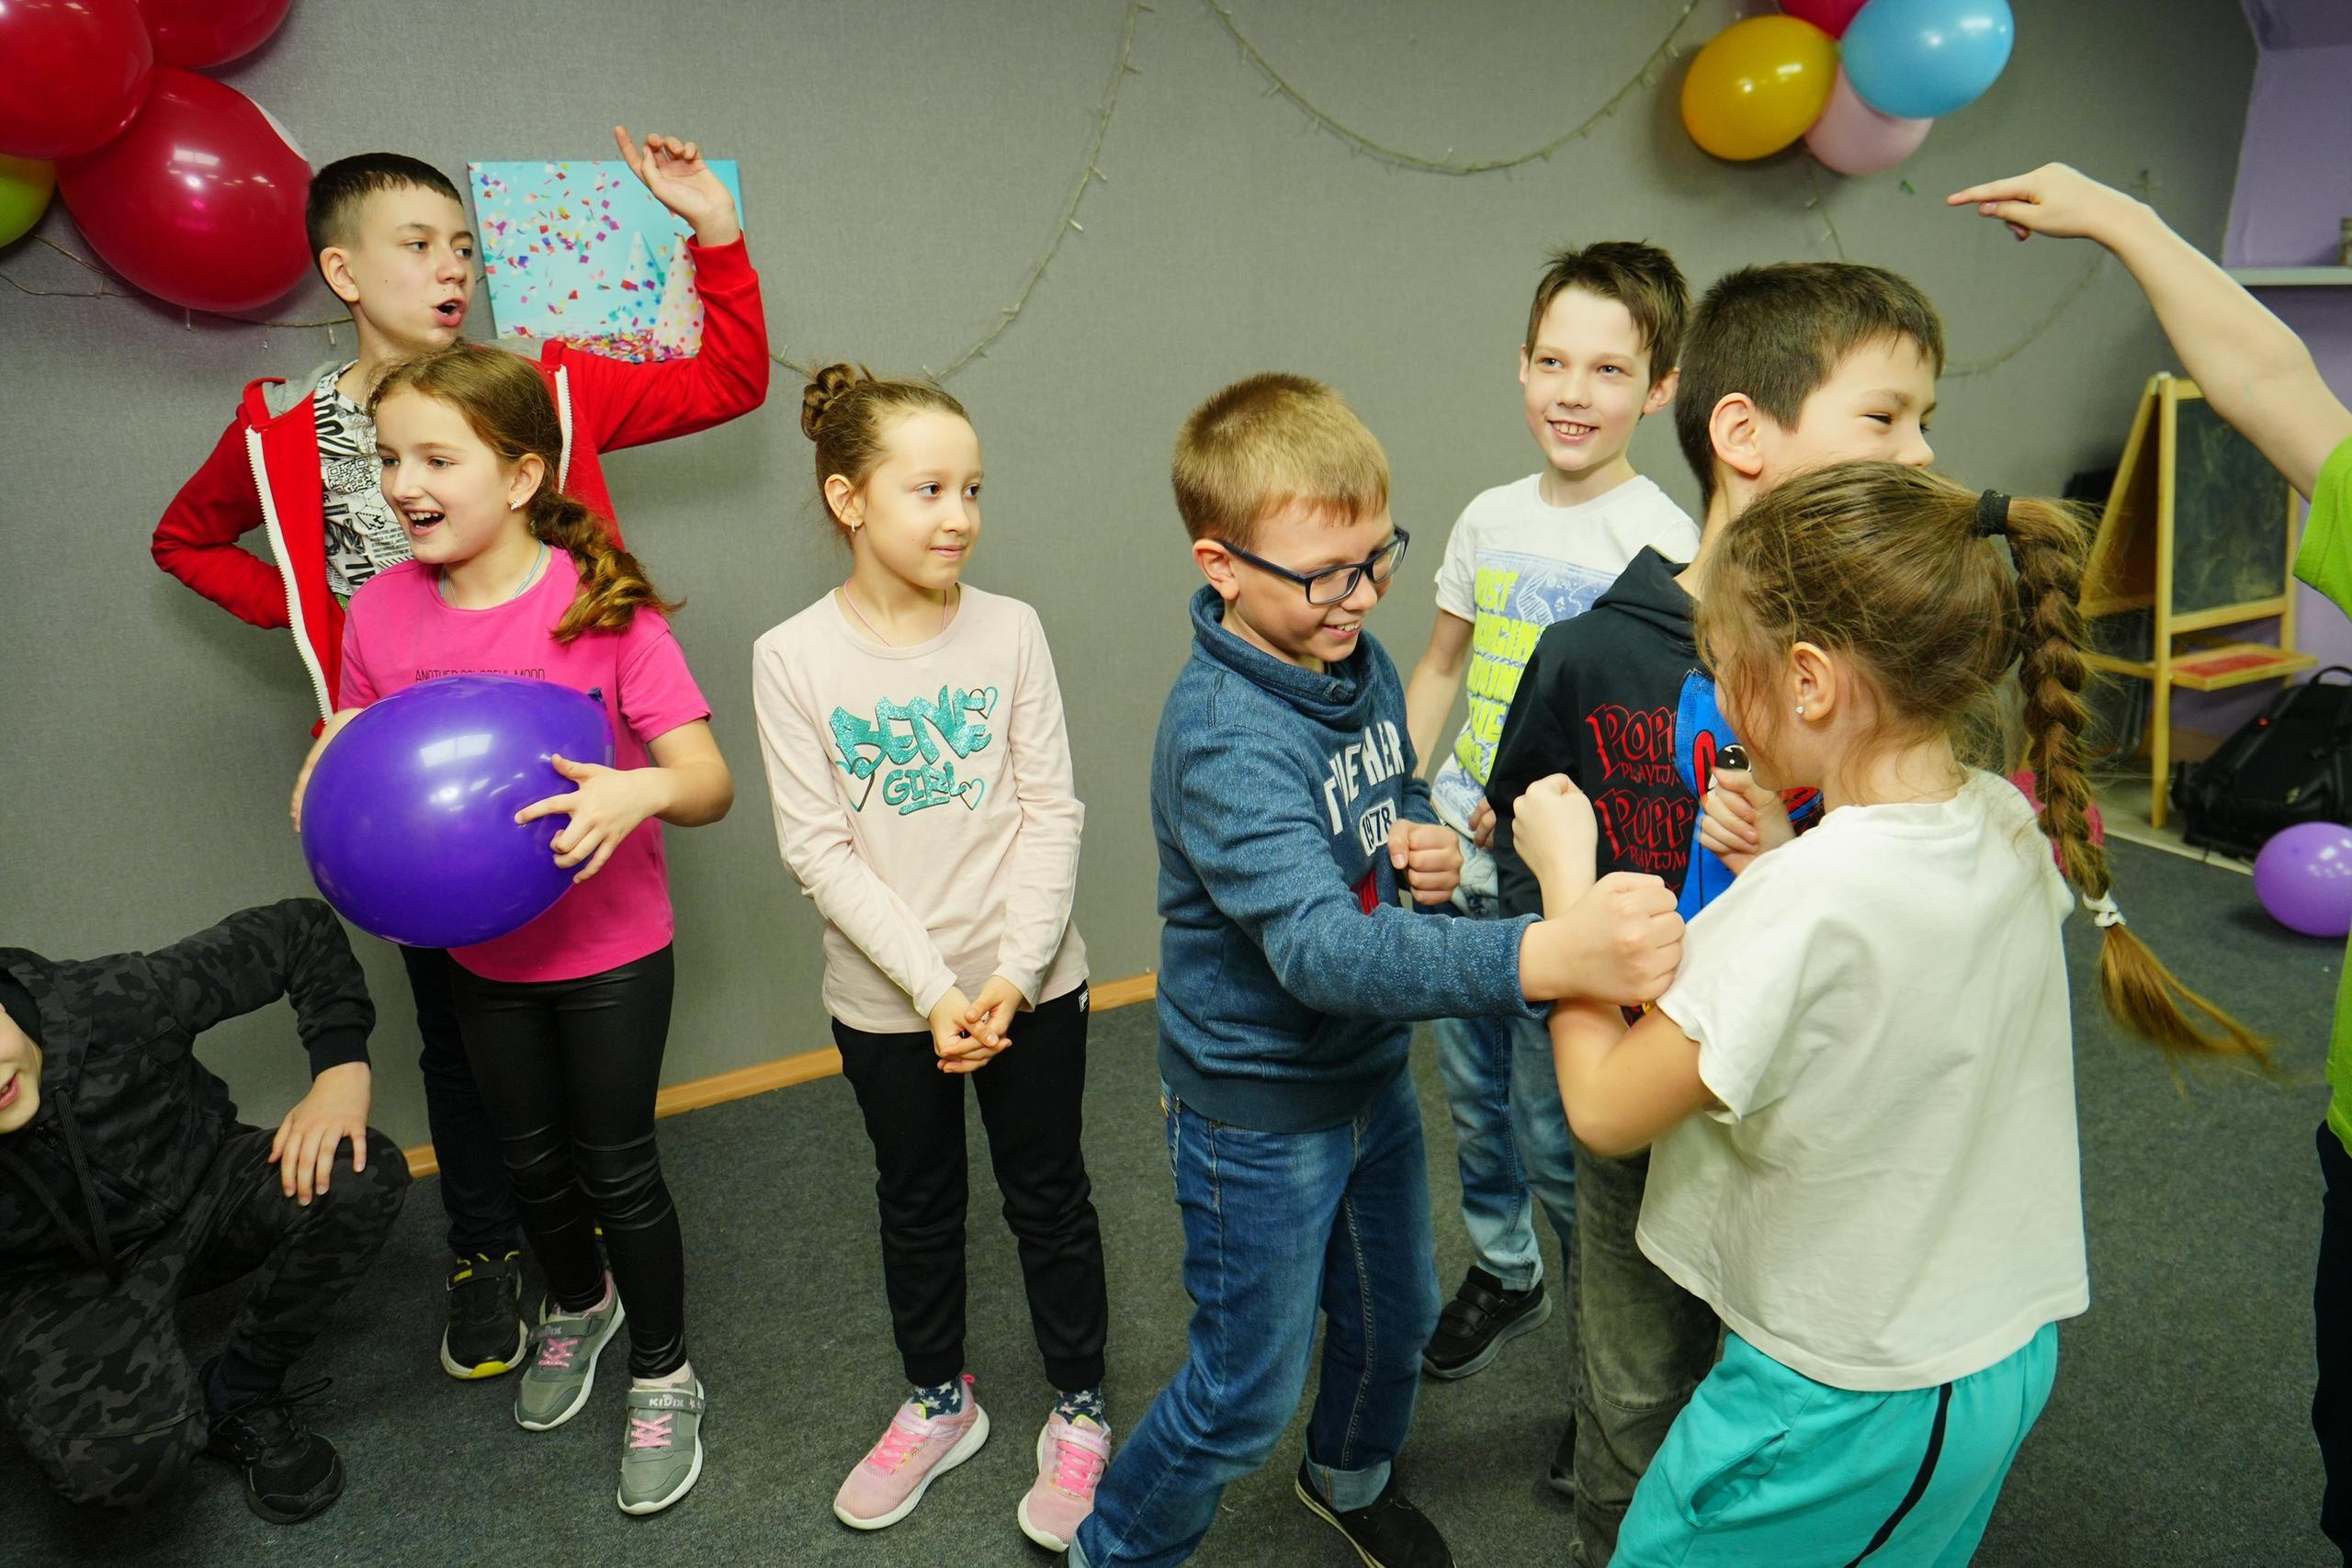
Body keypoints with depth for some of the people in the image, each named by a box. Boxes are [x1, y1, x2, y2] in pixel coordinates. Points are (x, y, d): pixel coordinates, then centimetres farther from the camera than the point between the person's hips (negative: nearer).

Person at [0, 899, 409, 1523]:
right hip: (67, 1281, -2)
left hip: (201, 1197, 2)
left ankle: (235, 1397, -5)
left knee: (362, 1177, -29)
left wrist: (342, 1069, -26)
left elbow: (300, 929, -16)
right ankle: (175, 1401, 8)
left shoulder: (123, 998, -29)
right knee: (120, 1458, -33)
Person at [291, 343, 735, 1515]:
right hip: (478, 948, 4)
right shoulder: (381, 610, -7)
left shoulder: (605, 606, -20)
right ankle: (577, 1304, 53)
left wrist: (642, 789, -43)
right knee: (527, 1156, 22)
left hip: (609, 947, -4)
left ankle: (663, 1375, 34)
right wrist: (329, 779, -14)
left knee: (617, 1165, 9)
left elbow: (709, 782, -22)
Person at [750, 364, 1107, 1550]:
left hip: (1029, 987, 0)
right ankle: (939, 1403, 44)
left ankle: (1078, 1410, 37)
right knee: (917, 1205, 20)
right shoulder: (793, 658, -10)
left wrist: (1015, 973, -15)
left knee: (1048, 1196, 15)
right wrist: (933, 987, -17)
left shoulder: (1010, 631, -8)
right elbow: (819, 850, -11)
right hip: (885, 1000, 0)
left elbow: (1053, 814, -6)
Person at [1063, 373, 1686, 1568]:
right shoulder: (1221, 737, -31)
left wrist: (1430, 846, -11)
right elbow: (1321, 948, -44)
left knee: (1395, 1316, 27)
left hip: (1374, 1069, 8)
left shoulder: (1358, 661, -4)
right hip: (1261, 1108, -7)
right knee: (1245, 1398, 10)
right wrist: (1540, 957, -59)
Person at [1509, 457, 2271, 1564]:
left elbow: (1604, 1112, -21)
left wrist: (1565, 876, -13)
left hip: (1849, 1408, -7)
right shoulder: (2007, 823, -8)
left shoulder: (1807, 901, -32)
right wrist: (1779, 866, -1)